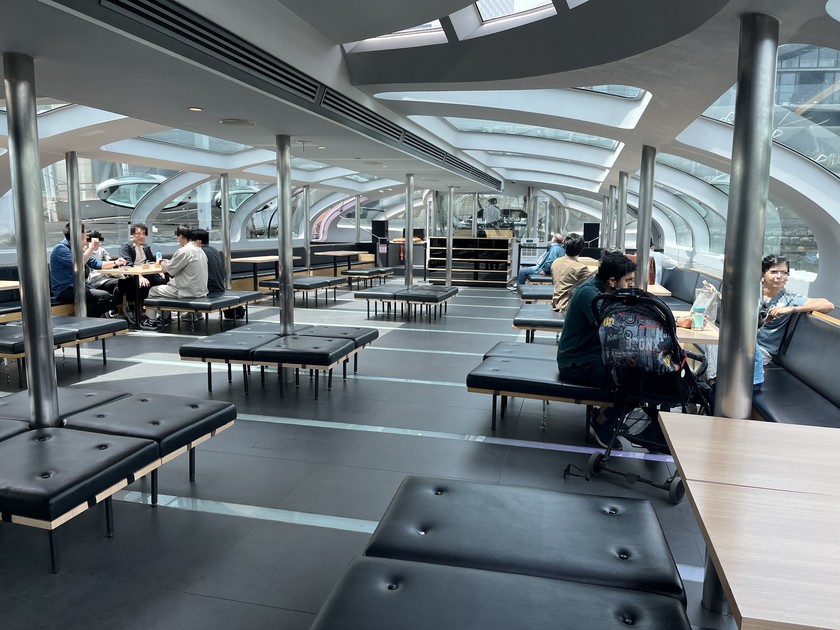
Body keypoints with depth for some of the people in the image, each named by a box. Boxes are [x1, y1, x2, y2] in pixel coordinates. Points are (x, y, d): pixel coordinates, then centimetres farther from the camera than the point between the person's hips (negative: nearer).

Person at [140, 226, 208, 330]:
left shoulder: (183, 251, -19)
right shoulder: (199, 250, 9)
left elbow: (170, 270, -10)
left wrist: (163, 265, 11)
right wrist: (169, 263, 15)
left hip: (188, 292, -9)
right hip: (200, 290, 9)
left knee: (153, 291, 9)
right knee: (169, 283, 30)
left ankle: (151, 321, 24)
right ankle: (163, 318, 35)